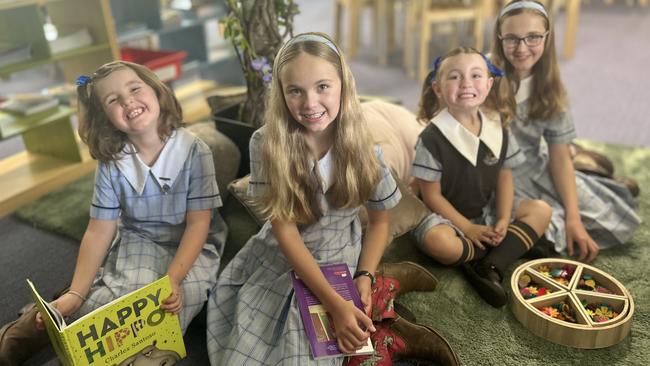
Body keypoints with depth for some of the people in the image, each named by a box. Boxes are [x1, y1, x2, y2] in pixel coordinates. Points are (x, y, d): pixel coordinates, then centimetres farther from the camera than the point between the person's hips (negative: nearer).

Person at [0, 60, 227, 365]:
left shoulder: (193, 150, -14)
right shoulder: (111, 162, -7)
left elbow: (198, 221, -13)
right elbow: (99, 231, -4)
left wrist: (173, 278, -25)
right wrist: (76, 294, -12)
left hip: (191, 245, -1)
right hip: (136, 241, 1)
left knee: (183, 295, -27)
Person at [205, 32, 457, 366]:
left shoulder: (362, 149, -14)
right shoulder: (266, 144, -19)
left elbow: (379, 221, 2)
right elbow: (284, 229, -20)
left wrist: (364, 277, -15)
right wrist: (334, 303, -27)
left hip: (341, 261, -1)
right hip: (279, 260, 1)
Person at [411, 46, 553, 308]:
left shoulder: (498, 129, -2)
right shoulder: (432, 138, -18)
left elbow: (504, 177, 4)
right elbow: (432, 195, -15)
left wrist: (503, 221, -9)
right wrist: (468, 229, -16)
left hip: (486, 214, 6)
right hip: (446, 217, -5)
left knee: (540, 210, -6)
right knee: (437, 241, -36)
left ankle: (490, 267, -21)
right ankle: (506, 251, -9)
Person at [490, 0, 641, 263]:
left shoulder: (549, 89, -2)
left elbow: (559, 157, -3)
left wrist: (574, 218, -10)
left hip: (536, 170, 5)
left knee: (612, 216, 0)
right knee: (546, 228, -27)